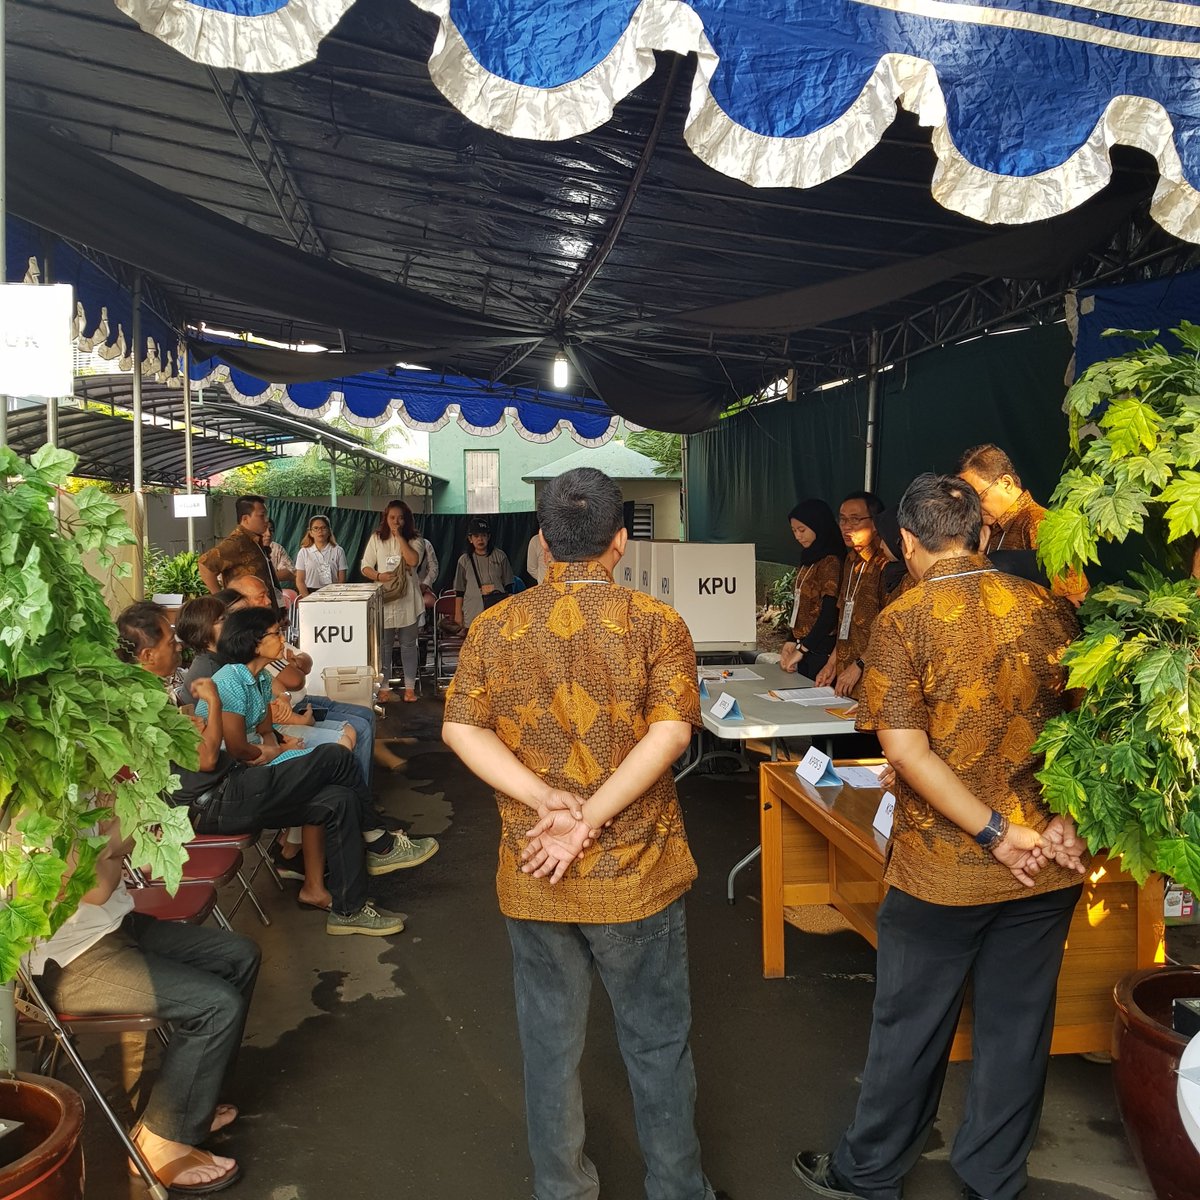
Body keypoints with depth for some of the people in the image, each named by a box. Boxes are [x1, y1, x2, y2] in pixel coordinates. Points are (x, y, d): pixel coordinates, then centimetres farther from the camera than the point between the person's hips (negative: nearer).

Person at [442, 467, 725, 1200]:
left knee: (552, 1043, 18)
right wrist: (591, 819, -20)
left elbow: (462, 729, -9)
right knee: (657, 1044, 16)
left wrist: (547, 802, -15)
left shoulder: (495, 627, -2)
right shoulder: (657, 622, -9)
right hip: (636, 870, -2)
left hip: (534, 876, 2)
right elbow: (670, 731, -19)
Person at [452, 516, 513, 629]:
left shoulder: (500, 556, 6)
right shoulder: (464, 560, 6)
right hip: (473, 612, 0)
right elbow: (459, 590, 9)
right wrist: (458, 613, 7)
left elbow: (508, 586, 10)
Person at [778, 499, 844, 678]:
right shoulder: (809, 560, 14)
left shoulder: (830, 562, -14)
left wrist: (801, 648, -16)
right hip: (804, 645, 8)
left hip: (821, 649, -8)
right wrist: (792, 642, 8)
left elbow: (829, 613, -18)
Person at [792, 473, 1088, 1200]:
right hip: (1047, 864, 4)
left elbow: (905, 749, -19)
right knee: (1017, 1027, 17)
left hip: (941, 866, -3)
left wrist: (995, 834, -15)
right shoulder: (1050, 609, 0)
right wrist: (1067, 820, -3)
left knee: (912, 1027, 13)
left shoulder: (903, 621, -13)